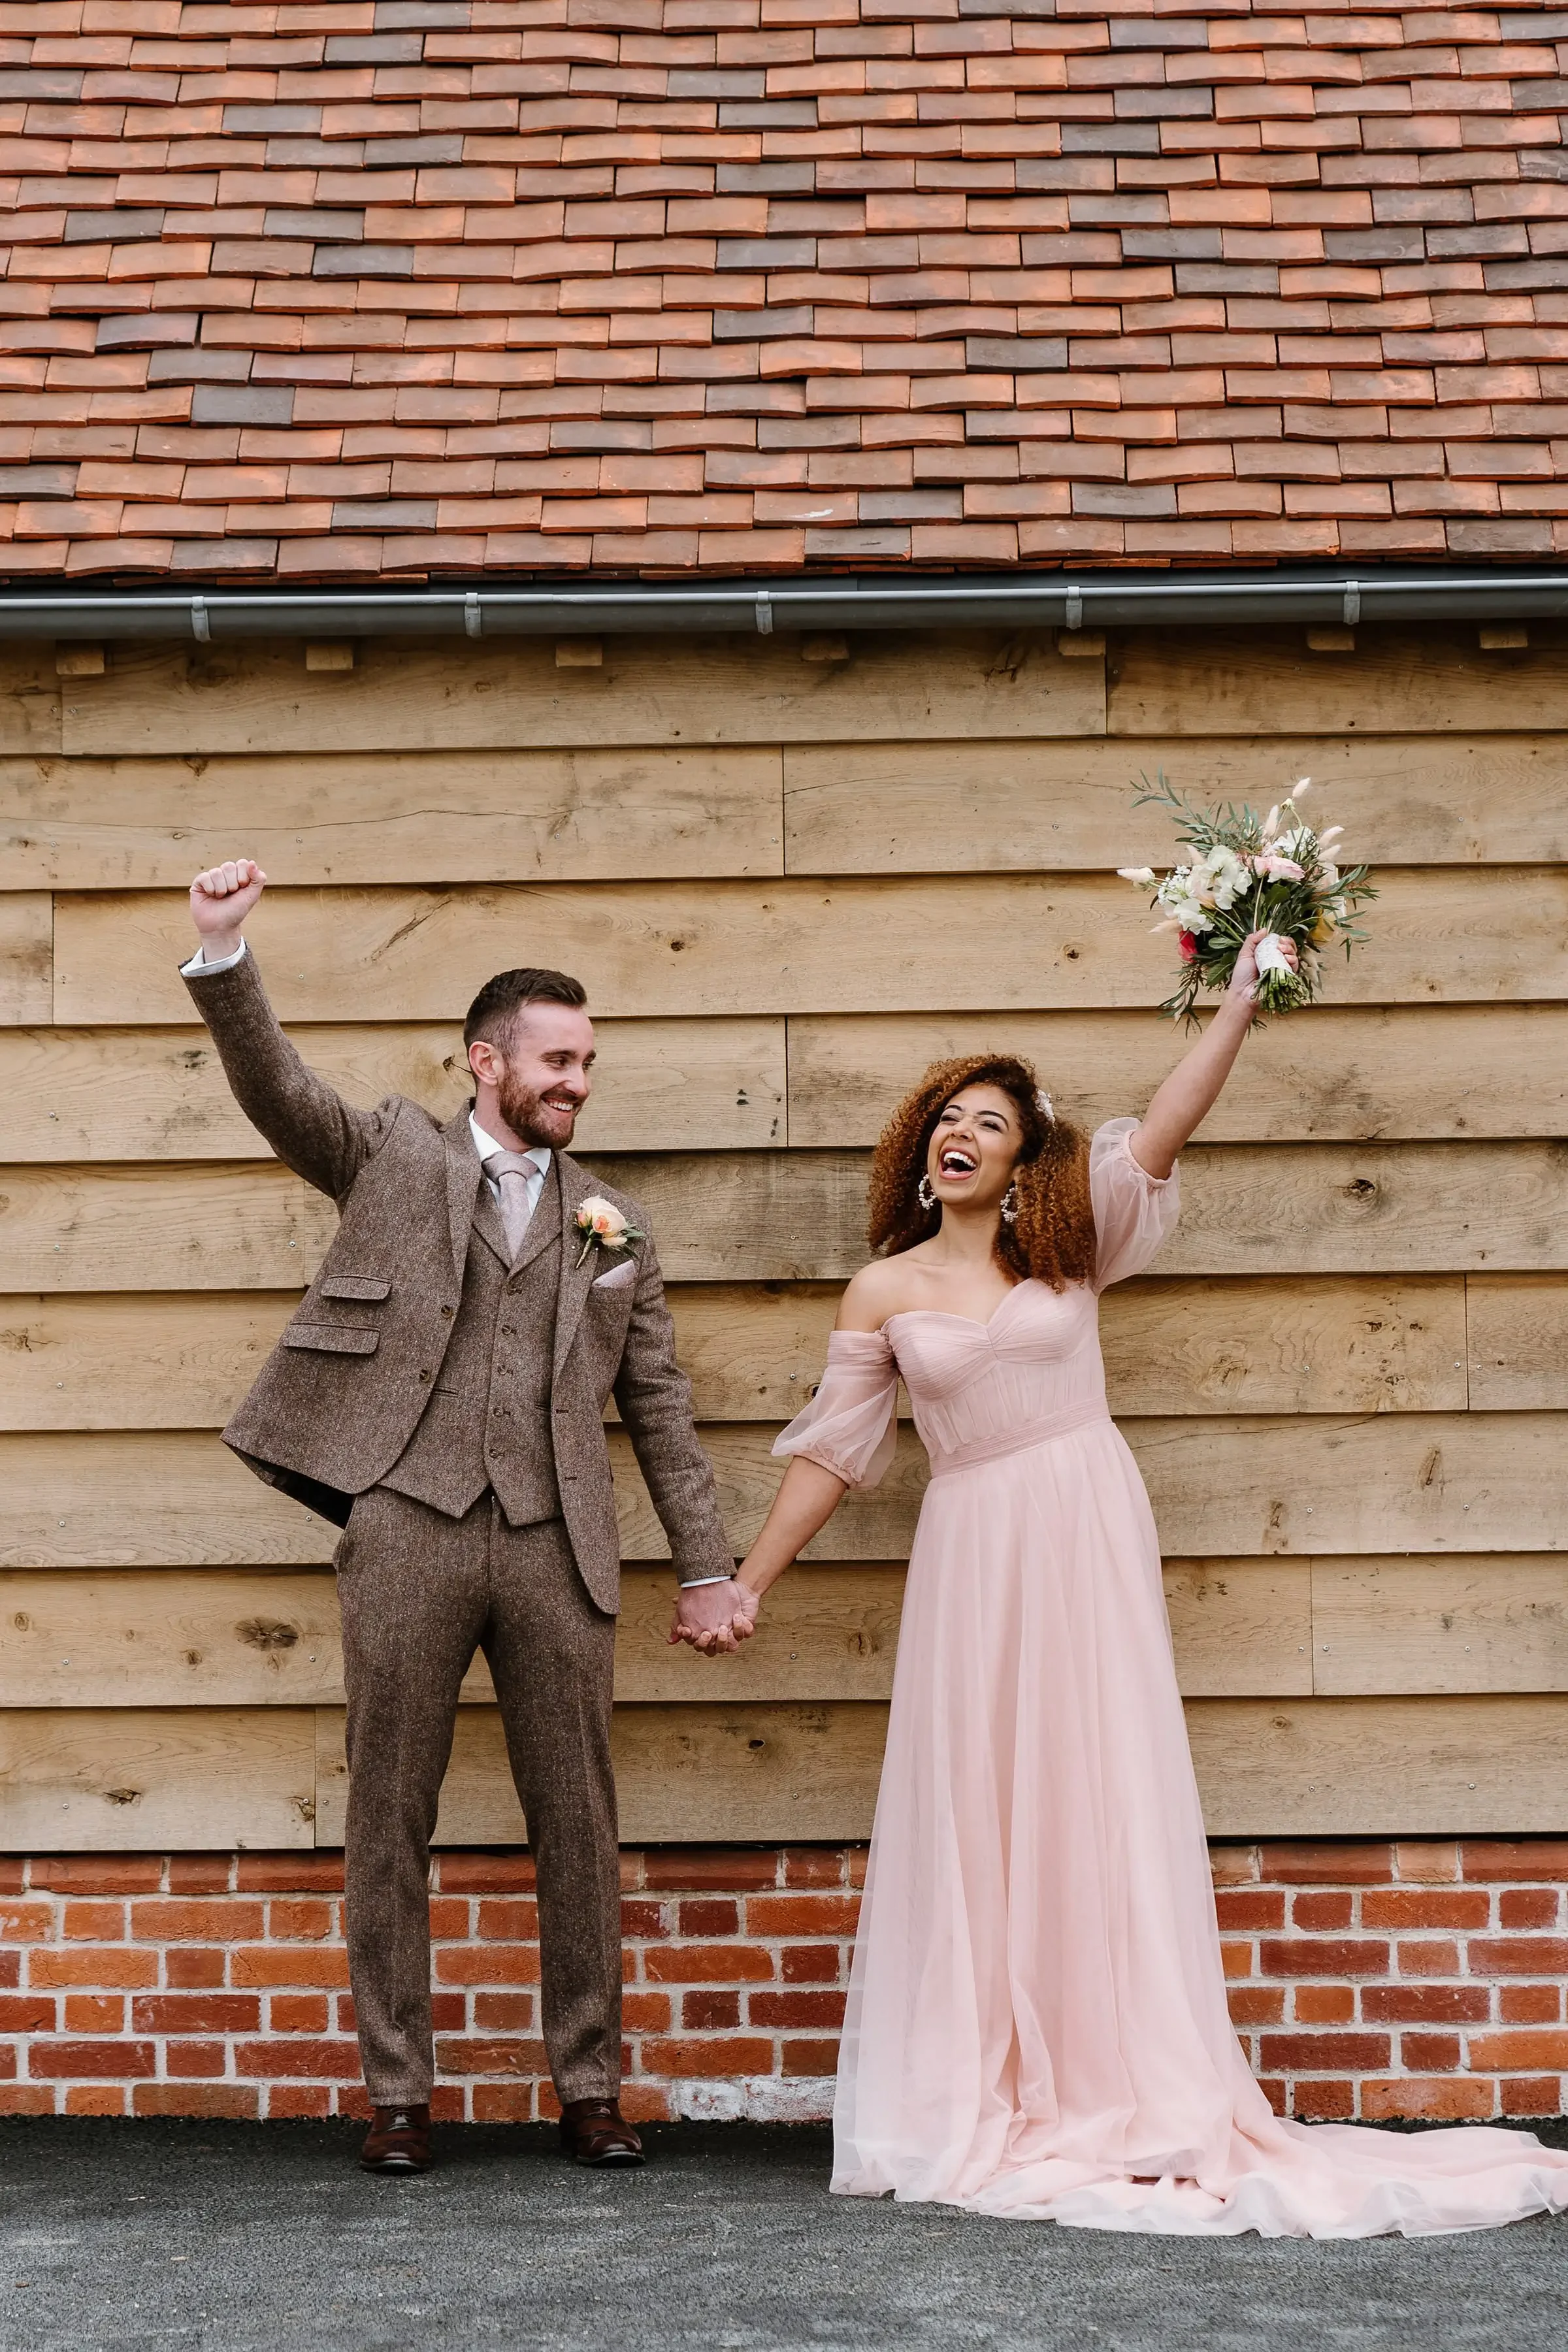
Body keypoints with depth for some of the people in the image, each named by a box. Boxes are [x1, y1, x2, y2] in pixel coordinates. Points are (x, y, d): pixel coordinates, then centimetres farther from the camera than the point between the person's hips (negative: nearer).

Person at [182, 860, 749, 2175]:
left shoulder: (613, 1224, 17)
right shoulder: (394, 1156, 11)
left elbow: (659, 1407, 17)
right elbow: (275, 1088, -4)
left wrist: (708, 1566, 13)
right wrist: (224, 954, -20)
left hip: (558, 1544, 2)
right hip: (407, 1527, -2)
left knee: (578, 1827, 4)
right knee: (390, 1821, 2)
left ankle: (591, 2090, 13)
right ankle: (399, 2096, 11)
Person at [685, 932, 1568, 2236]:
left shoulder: (1066, 1250, 4)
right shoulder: (884, 1292, 7)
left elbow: (1162, 1129, -7)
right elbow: (830, 1453, 10)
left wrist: (1244, 997, -15)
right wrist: (746, 1585, 7)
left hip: (1087, 1539, -1)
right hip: (971, 1555, 1)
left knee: (1101, 1804, -2)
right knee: (972, 1818, 1)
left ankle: (1123, 2102, 1)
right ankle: (976, 2109, 8)